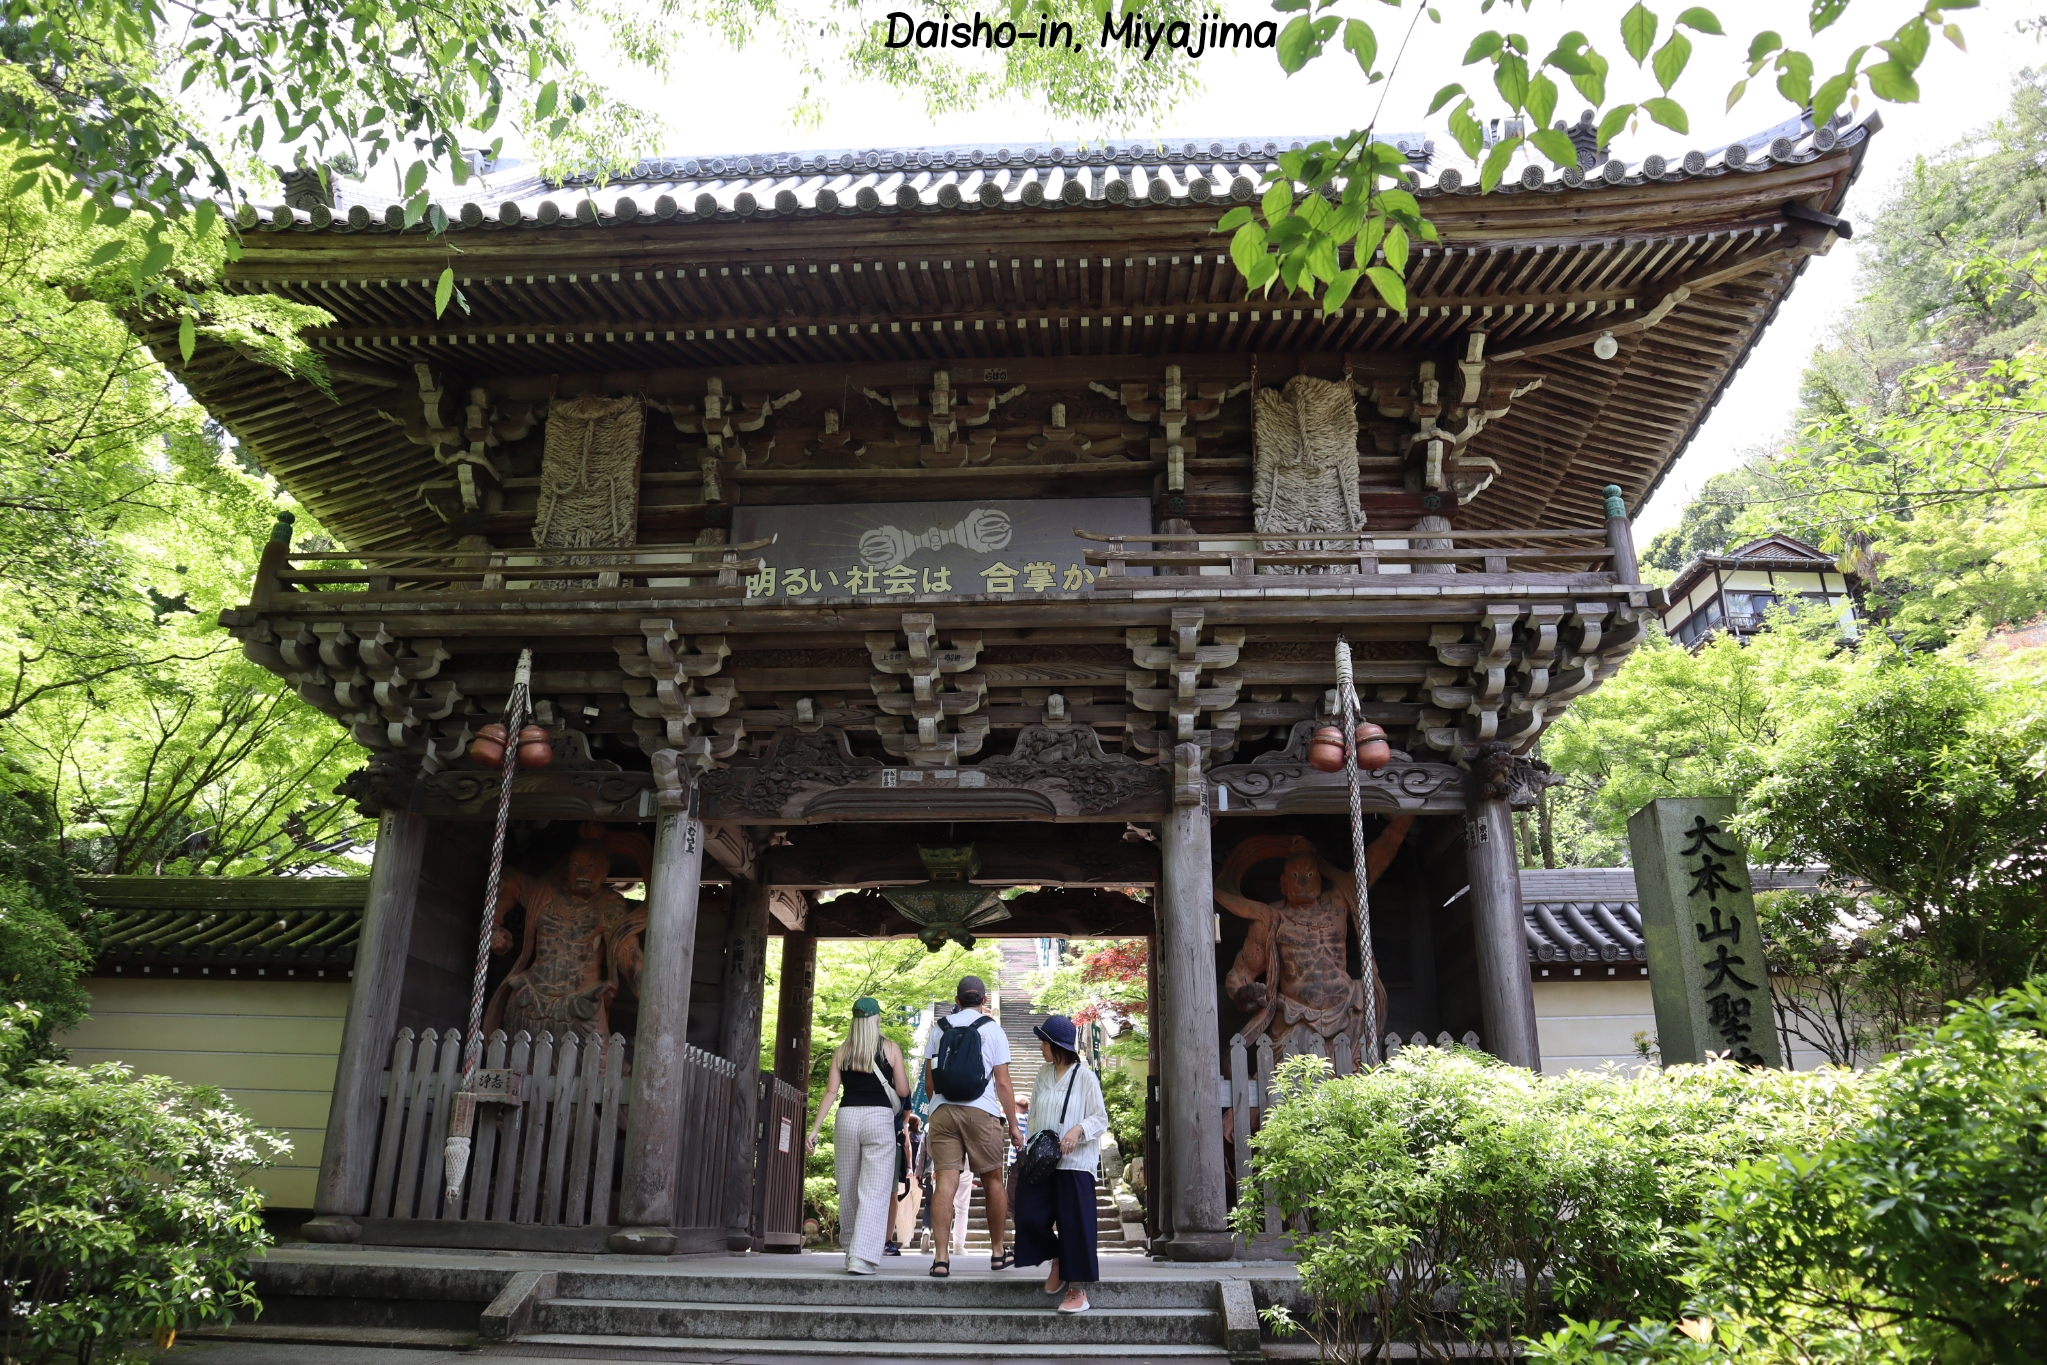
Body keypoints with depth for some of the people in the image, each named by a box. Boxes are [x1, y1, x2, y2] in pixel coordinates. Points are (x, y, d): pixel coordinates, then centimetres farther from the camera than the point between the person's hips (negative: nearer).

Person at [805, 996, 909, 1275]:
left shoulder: (841, 1051, 8)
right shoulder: (890, 1049, 3)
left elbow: (831, 1091, 2)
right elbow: (903, 1091, 3)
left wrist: (814, 1130, 3)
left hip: (847, 1117, 3)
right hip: (879, 1118, -3)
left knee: (848, 1191, 14)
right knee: (875, 1191, -5)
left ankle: (852, 1251, 24)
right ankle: (862, 1257, -16)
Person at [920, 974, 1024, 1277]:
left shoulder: (940, 1029, 10)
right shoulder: (992, 1030, 3)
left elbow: (929, 1083, 13)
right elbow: (1003, 1083, -1)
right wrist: (1013, 1125, 4)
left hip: (942, 1112, 2)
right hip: (980, 1112, -2)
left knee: (945, 1183, -2)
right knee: (992, 1181, 12)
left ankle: (941, 1258, -7)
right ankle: (998, 1252, 20)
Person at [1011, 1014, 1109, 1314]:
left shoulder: (1085, 1077, -7)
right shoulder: (1044, 1074, 11)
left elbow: (1101, 1118, -7)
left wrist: (1078, 1129, -24)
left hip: (1075, 1162, -6)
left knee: (1074, 1222, -4)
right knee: (1030, 1215, -2)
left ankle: (1077, 1290, 9)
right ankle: (1058, 1259, 25)